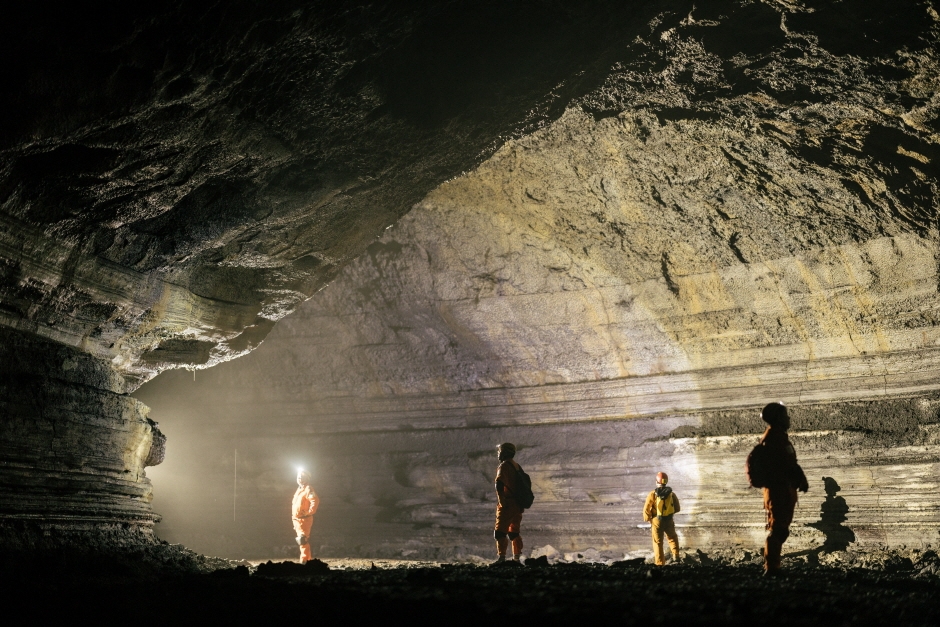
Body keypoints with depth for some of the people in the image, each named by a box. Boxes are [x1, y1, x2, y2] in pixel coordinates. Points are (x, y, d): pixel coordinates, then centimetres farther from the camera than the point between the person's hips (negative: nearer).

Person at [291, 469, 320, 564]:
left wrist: (309, 512, -23)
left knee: (303, 540, -13)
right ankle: (309, 559, 25)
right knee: (304, 541, 16)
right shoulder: (299, 489, 18)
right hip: (297, 520, 10)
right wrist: (294, 520, 24)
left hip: (304, 519, -10)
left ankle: (304, 561, -13)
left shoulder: (308, 489, -12)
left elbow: (315, 501, -29)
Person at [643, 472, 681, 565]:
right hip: (669, 521, 2)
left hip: (656, 521, -2)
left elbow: (646, 509, -15)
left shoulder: (653, 494, -15)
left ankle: (659, 563, 12)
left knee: (658, 542, 11)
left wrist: (648, 519, 2)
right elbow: (677, 509, 2)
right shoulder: (671, 494, -5)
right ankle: (675, 555, 18)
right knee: (672, 538, 27)